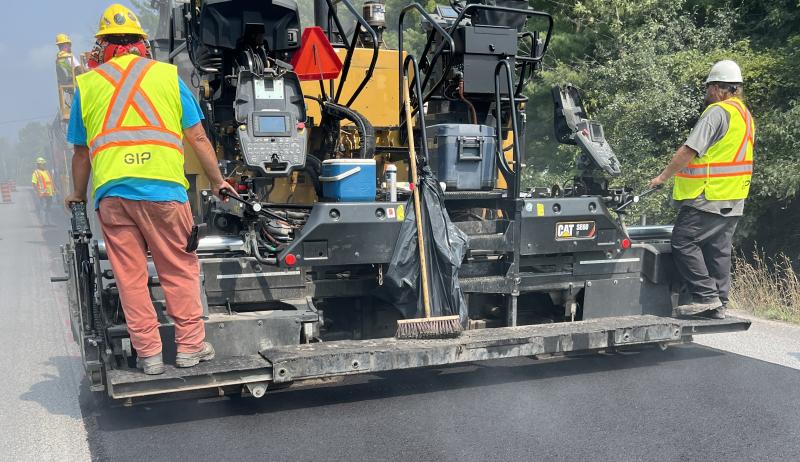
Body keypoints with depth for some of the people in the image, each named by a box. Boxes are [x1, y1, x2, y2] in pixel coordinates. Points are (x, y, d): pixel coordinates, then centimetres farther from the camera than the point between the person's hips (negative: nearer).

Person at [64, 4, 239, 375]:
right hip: (162, 188, -1)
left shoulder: (87, 83, 13)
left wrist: (77, 195, 32)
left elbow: (81, 151, 18)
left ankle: (148, 353, 12)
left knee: (130, 276, 7)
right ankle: (190, 345, 11)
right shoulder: (166, 74, 9)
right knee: (180, 270, 8)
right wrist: (218, 182, 17)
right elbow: (197, 138, 7)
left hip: (111, 192, 2)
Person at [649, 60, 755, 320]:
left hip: (708, 198, -10)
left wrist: (663, 176, -8)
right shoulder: (746, 115, 18)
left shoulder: (718, 111, -13)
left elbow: (689, 151, -18)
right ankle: (718, 305, 14)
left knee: (683, 242, -6)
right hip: (734, 200, 10)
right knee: (718, 250, 11)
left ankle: (706, 296, -8)